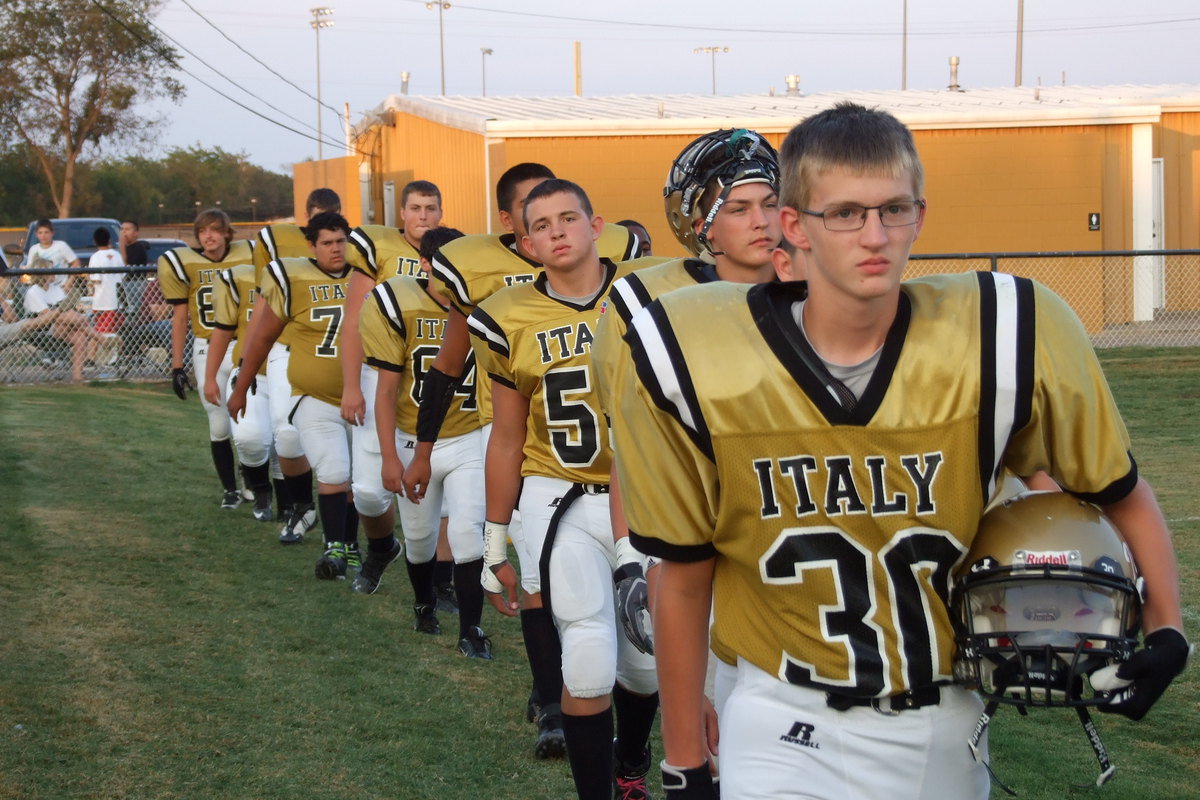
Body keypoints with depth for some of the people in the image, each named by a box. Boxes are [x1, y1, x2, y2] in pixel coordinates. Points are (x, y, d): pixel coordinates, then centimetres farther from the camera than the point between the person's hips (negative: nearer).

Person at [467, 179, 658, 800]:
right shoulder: (510, 322, -3)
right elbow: (507, 438, 6)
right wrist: (495, 544, 10)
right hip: (561, 500, -1)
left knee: (647, 663, 10)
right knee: (589, 669, -11)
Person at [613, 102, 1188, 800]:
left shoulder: (1006, 341, -15)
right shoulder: (700, 364, -15)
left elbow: (1119, 492, 3)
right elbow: (684, 577, -3)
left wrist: (1165, 629, -6)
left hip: (943, 727, 2)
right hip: (786, 726, -1)